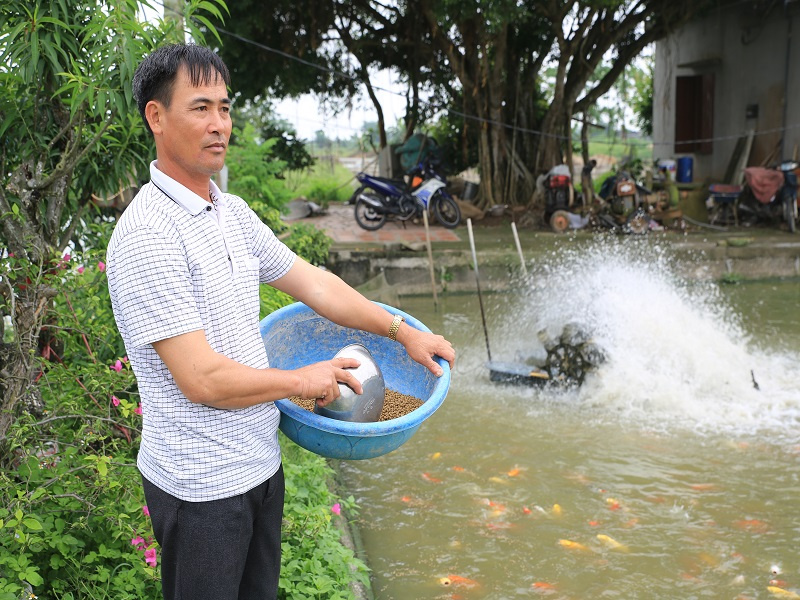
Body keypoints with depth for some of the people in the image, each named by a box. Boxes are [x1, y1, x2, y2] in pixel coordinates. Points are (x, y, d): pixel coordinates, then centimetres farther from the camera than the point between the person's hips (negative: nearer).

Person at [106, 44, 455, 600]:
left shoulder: (234, 213, 5)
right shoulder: (147, 236, -23)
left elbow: (312, 282, 13)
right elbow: (203, 380, -25)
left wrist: (403, 332, 11)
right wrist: (304, 380, -11)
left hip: (260, 462, 8)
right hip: (201, 486, -8)